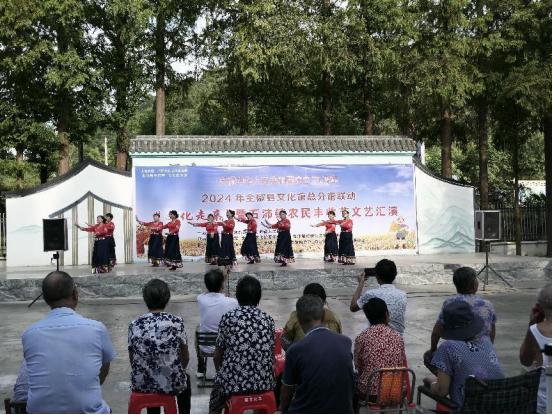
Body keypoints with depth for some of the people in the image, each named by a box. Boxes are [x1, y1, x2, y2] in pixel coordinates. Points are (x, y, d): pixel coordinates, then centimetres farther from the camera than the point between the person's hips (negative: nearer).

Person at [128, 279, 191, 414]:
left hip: (141, 384, 2)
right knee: (185, 380, 33)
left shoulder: (134, 325, -3)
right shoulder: (177, 322, -9)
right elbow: (185, 358, 1)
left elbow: (132, 362, 6)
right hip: (172, 383, -2)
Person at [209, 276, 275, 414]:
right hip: (263, 381, 2)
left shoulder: (228, 318, -3)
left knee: (214, 407, 27)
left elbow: (217, 356, 2)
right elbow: (272, 355, 10)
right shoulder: (268, 319, 3)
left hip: (233, 380, -2)